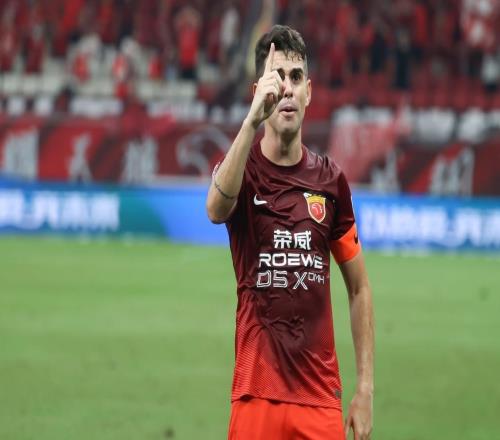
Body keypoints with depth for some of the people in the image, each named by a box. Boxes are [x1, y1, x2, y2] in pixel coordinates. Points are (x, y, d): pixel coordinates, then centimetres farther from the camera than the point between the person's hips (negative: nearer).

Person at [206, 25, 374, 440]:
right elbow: (217, 208, -26)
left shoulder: (331, 180, 7)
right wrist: (252, 120, -39)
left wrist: (366, 389, 7)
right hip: (256, 395, -2)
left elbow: (359, 289, 14)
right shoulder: (243, 168, -1)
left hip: (321, 401, 2)